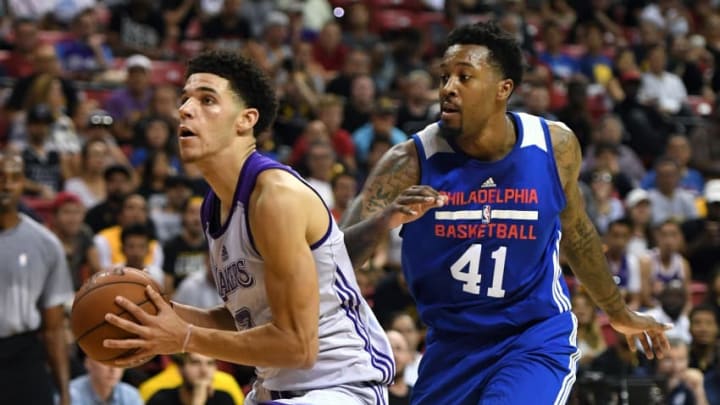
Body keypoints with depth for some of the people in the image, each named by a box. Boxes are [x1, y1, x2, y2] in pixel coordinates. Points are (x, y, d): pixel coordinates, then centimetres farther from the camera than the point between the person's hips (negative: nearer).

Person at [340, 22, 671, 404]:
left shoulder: (555, 146, -8)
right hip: (452, 344, 2)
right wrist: (386, 219, -42)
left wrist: (618, 313, 24)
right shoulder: (413, 160, -13)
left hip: (537, 339, -2)